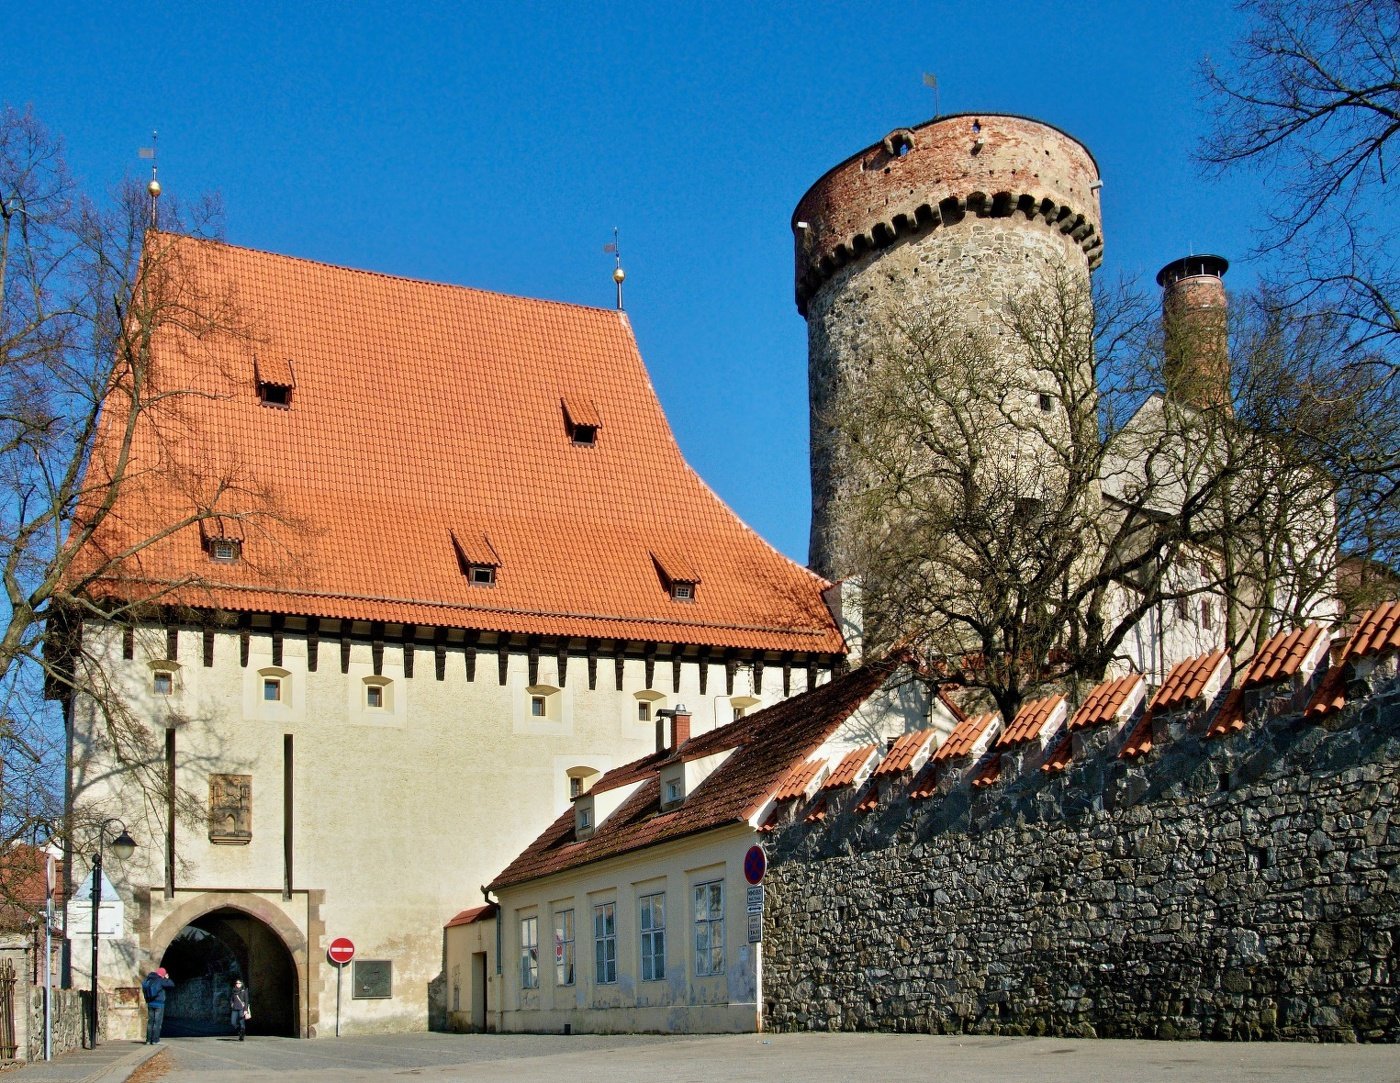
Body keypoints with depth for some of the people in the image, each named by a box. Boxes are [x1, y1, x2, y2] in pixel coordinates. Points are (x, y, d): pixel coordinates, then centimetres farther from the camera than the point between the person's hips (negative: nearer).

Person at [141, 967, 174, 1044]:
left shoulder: (148, 980, 6)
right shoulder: (160, 981, -12)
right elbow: (172, 985, -5)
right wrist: (167, 979, 8)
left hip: (150, 1004, 6)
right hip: (159, 1004, -6)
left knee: (150, 1022, 11)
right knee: (157, 1022, -3)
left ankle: (148, 1040, 11)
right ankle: (155, 1040, -6)